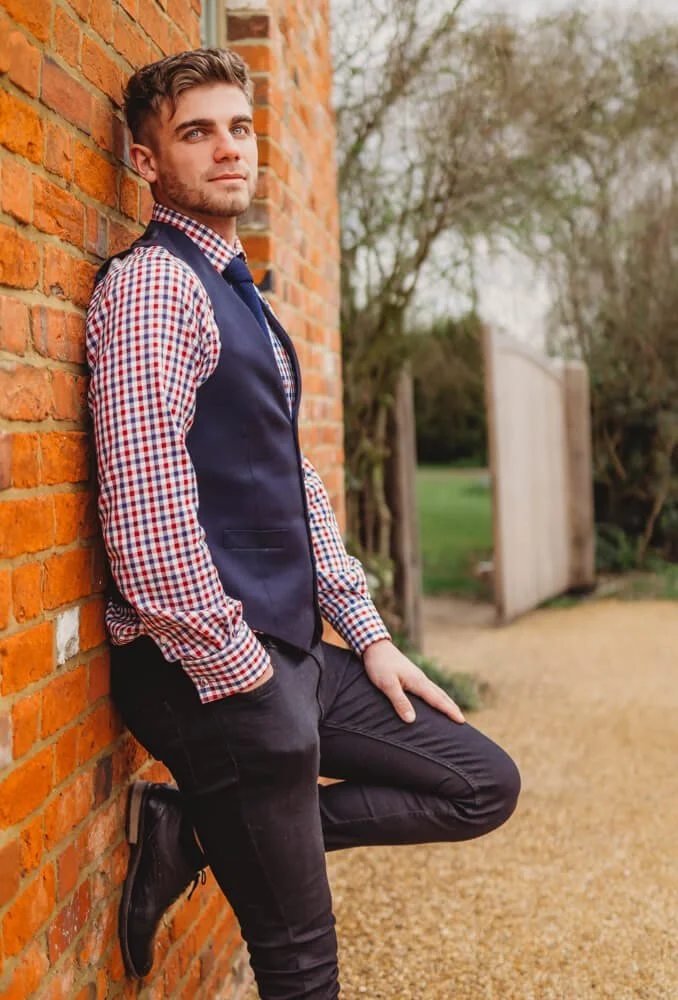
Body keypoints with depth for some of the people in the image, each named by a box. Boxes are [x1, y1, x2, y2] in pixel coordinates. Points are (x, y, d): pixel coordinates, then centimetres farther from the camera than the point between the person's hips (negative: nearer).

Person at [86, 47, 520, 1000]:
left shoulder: (239, 295, 17)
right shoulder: (151, 282, -13)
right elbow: (145, 509, -23)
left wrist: (368, 634, 13)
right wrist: (235, 672, -18)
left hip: (289, 651, 9)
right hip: (214, 670, -9)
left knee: (484, 784, 10)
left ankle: (199, 832, 8)